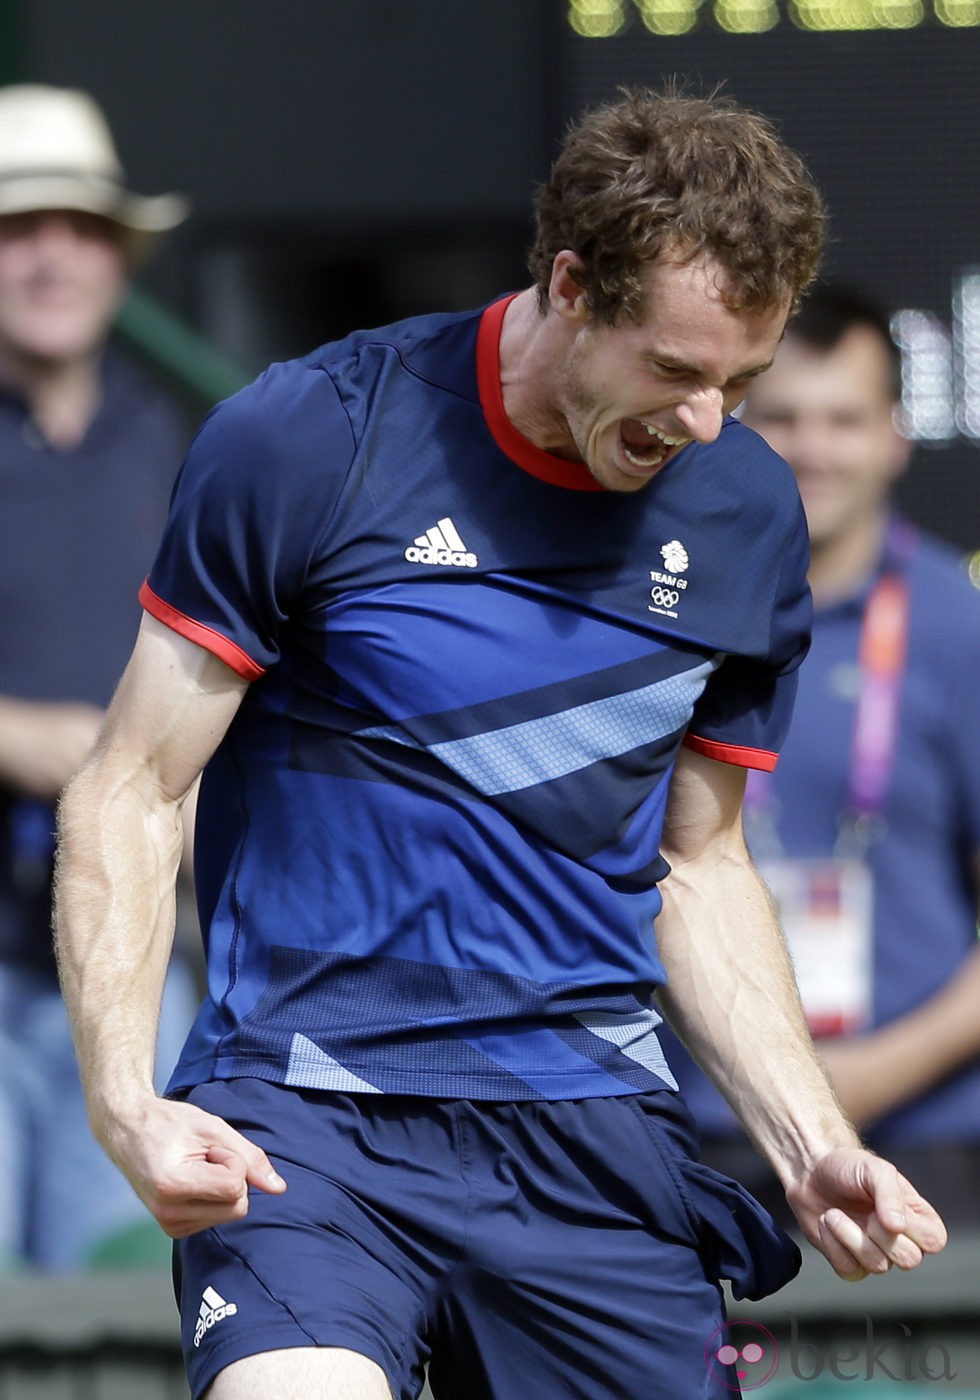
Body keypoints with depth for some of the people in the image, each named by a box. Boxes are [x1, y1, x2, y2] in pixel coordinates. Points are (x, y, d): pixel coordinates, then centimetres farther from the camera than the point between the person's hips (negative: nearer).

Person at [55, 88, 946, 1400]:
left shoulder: (747, 515, 7)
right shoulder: (301, 442, -7)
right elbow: (130, 795, -2)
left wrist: (809, 1141, 7)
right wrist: (125, 1101, -16)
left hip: (596, 1138, 5)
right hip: (309, 1113, -4)